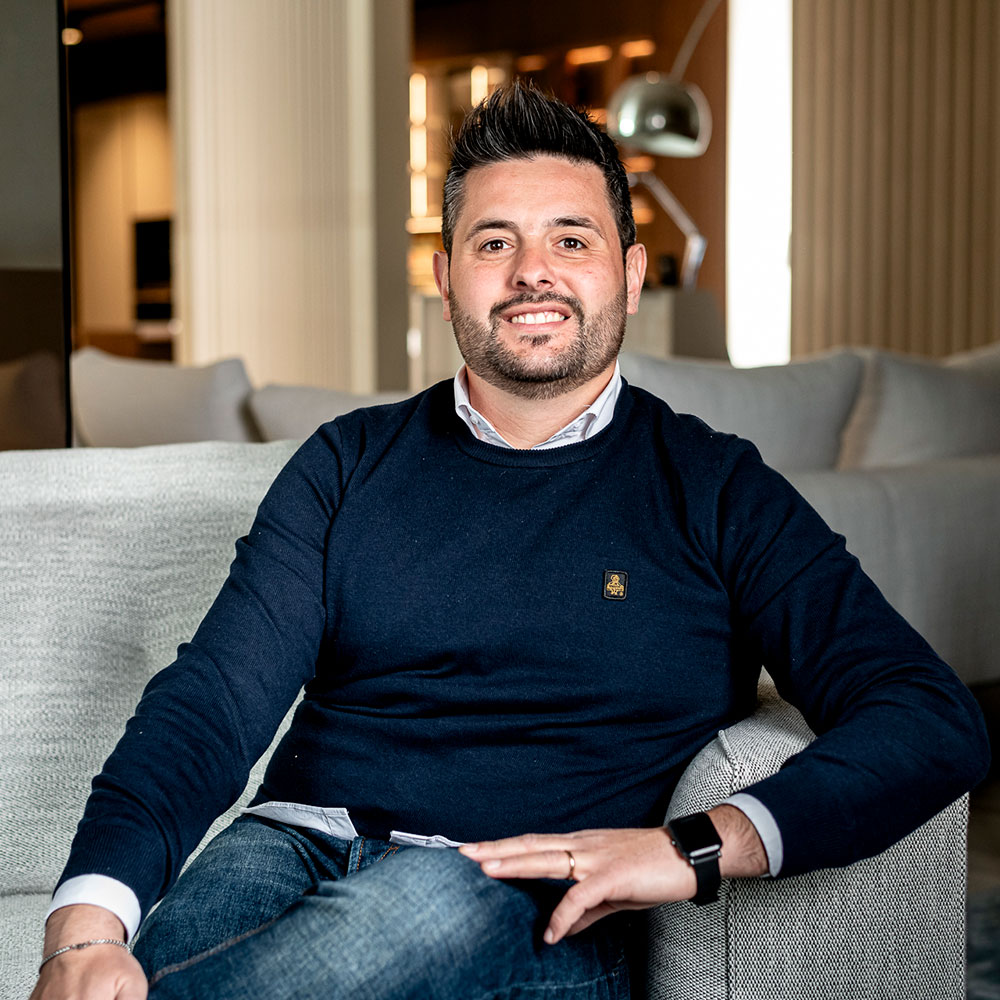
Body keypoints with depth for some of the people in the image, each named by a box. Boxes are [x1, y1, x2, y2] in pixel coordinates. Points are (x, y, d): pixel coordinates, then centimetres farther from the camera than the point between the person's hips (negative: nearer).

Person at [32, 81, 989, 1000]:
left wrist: (700, 846, -17)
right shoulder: (349, 464, 14)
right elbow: (212, 703, 3)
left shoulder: (713, 490, 8)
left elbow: (938, 722, 0)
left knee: (440, 899, -37)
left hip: (533, 907, 0)